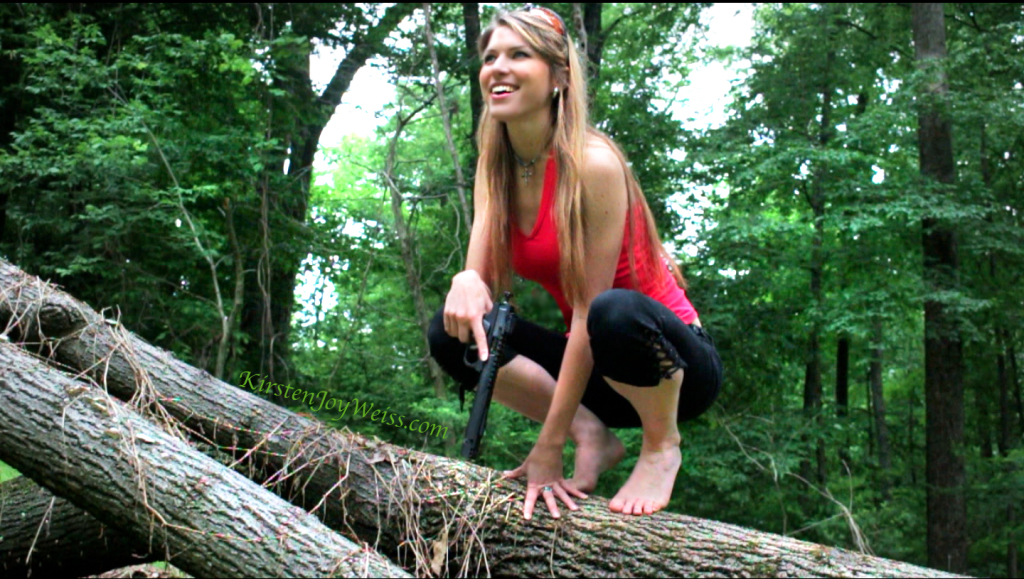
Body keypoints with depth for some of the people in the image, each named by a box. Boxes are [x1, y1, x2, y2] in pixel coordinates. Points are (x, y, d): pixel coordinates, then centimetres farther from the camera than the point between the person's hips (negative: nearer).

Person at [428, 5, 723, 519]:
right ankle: (592, 437, -3)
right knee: (452, 332, -12)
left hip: (680, 365, -6)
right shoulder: (496, 167, 0)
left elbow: (590, 310, -23)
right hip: (591, 363, 6)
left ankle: (661, 447, -9)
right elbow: (480, 274, -7)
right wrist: (466, 283, -35)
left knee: (614, 312, -39)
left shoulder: (592, 162, -21)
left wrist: (548, 447, -24)